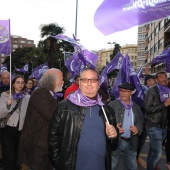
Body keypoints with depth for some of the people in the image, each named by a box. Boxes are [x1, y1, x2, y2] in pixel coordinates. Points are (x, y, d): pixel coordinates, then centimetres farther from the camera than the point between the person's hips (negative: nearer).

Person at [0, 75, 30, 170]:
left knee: (16, 156, 12)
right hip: (8, 129, -3)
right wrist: (8, 104, -27)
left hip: (20, 130, 3)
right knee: (9, 158, -7)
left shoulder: (27, 97, 4)